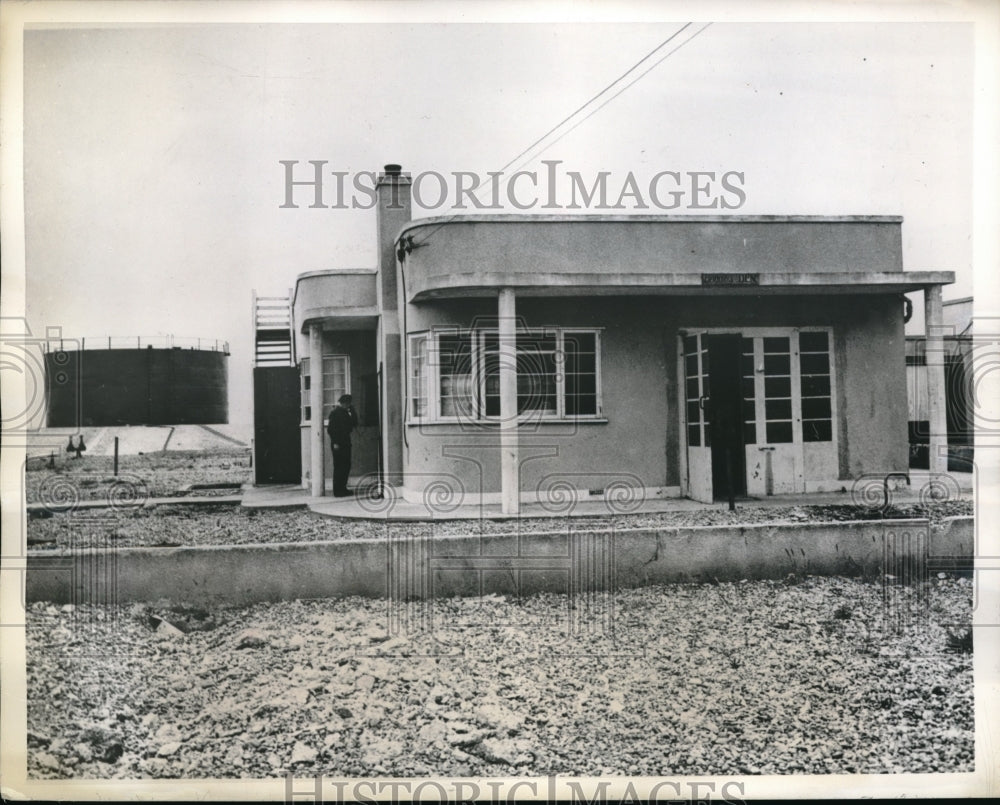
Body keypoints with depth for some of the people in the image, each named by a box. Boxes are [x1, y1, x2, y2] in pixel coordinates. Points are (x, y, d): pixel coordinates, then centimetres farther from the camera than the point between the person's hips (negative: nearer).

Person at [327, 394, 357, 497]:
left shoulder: (345, 412, 17)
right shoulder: (335, 412, -8)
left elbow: (354, 424, 15)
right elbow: (330, 428, -14)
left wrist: (352, 411, 5)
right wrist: (335, 443, -19)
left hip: (345, 443, 9)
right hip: (338, 445, -9)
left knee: (346, 466, 11)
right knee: (339, 467, -7)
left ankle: (342, 488, 19)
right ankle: (338, 491, -3)